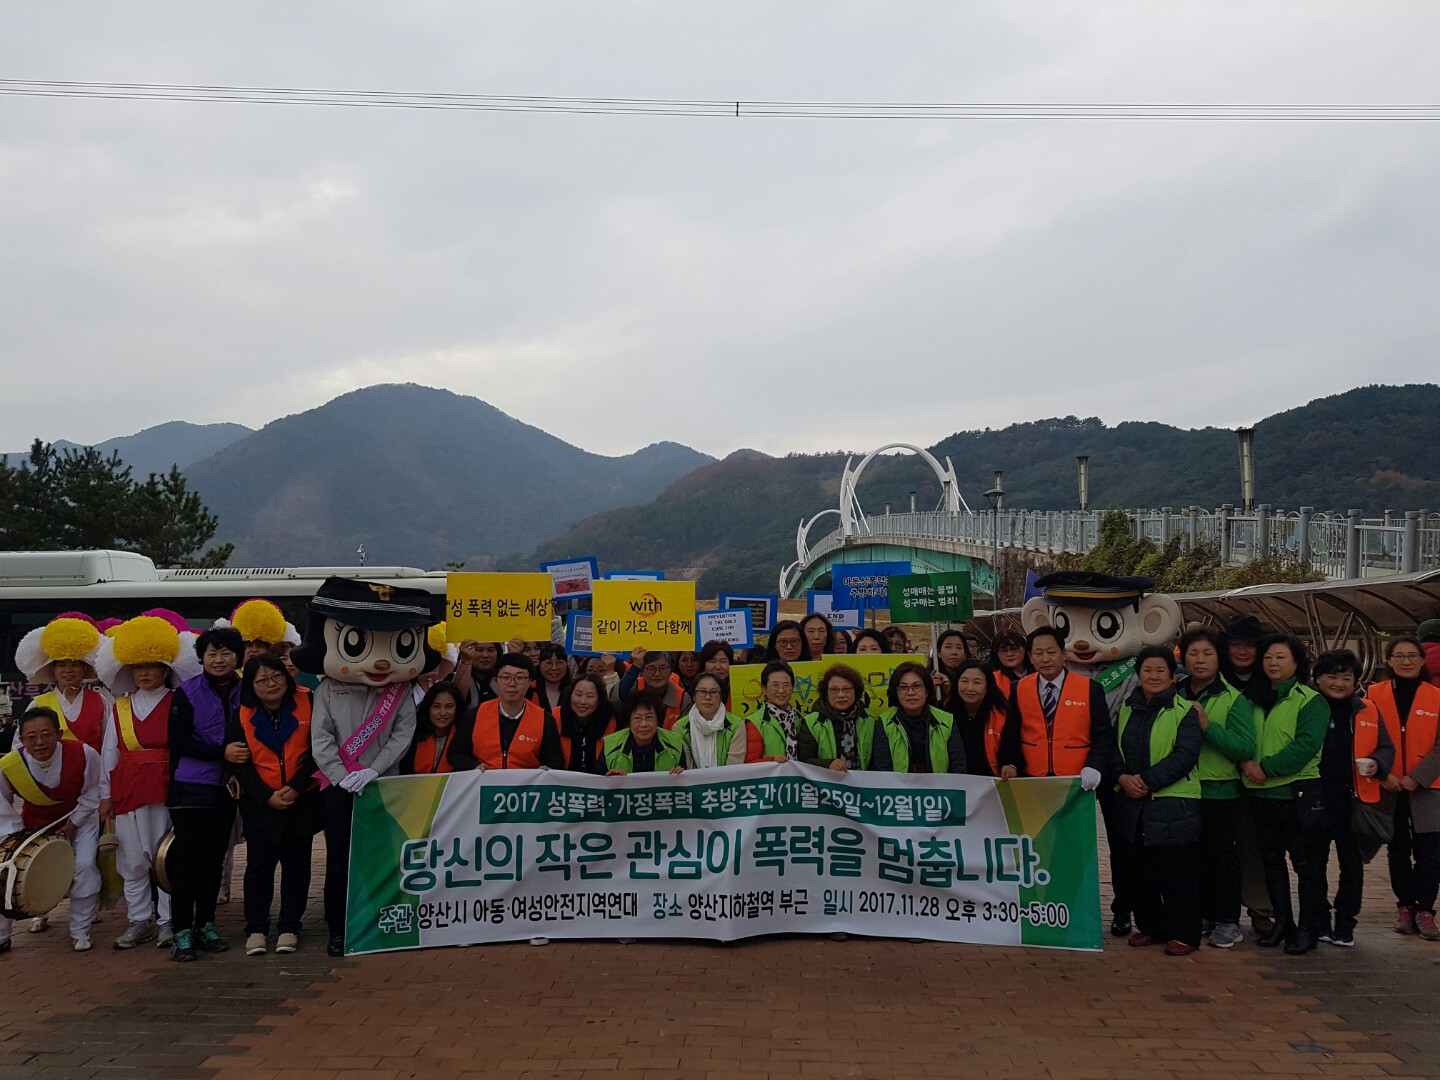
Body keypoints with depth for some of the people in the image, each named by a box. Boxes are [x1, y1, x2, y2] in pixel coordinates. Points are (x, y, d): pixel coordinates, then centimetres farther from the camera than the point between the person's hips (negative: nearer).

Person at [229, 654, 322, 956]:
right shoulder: (243, 716, 2)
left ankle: (289, 927, 14)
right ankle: (256, 929, 10)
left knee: (296, 863, 5)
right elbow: (239, 763, 0)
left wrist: (296, 787, -14)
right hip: (260, 802, 1)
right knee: (259, 863, -1)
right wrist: (267, 796, -11)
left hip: (302, 798, -1)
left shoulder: (307, 703, -5)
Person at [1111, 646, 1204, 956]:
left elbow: (1185, 754, -14)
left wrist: (1147, 780, -17)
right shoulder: (1127, 709, 12)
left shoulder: (1184, 711, -5)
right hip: (1134, 806, 5)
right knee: (1141, 872, 11)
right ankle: (1151, 927, 24)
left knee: (1178, 875, -2)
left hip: (1174, 805, -5)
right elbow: (1115, 748, 13)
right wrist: (1123, 777, -7)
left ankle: (1184, 933, 8)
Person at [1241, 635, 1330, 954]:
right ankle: (1282, 922, 25)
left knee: (1307, 864, 1)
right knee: (1271, 861, 13)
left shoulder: (1310, 701, -7)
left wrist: (1266, 768, -19)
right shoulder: (1254, 699, 12)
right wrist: (1246, 763, -10)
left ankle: (1308, 928, 11)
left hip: (1299, 793, -6)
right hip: (1262, 793, 6)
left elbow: (1307, 745, -17)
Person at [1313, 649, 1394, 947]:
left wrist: (1377, 763, -8)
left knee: (1352, 866, 9)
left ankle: (1345, 925, 21)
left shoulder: (1367, 711, 6)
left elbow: (1386, 746, 14)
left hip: (1354, 800, 2)